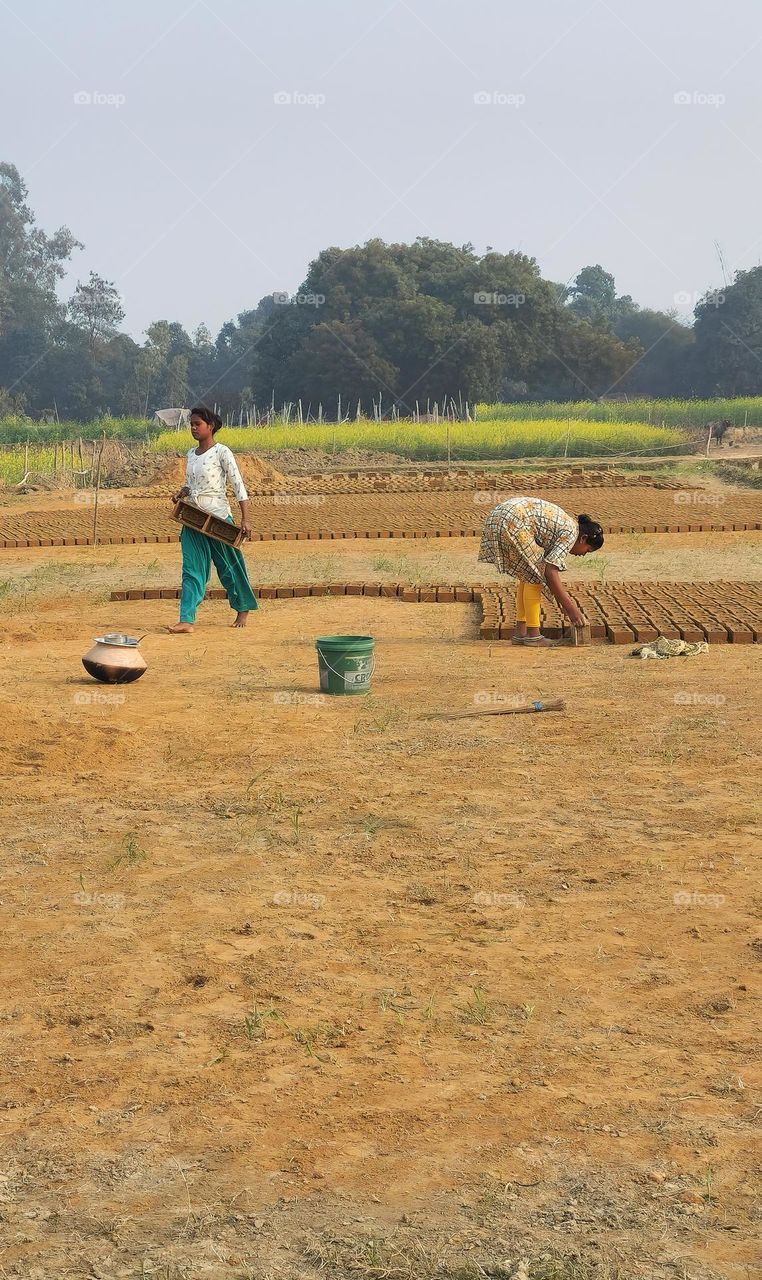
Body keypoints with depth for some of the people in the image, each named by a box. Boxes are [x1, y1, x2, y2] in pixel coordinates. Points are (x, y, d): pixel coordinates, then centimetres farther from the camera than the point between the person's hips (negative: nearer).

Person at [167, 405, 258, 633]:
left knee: (229, 565, 7)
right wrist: (181, 494, -1)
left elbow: (238, 485, -10)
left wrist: (245, 518, -16)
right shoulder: (191, 454, 11)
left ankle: (243, 608, 28)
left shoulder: (221, 452, -8)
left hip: (218, 517, -6)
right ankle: (186, 620, -11)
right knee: (192, 569, -4)